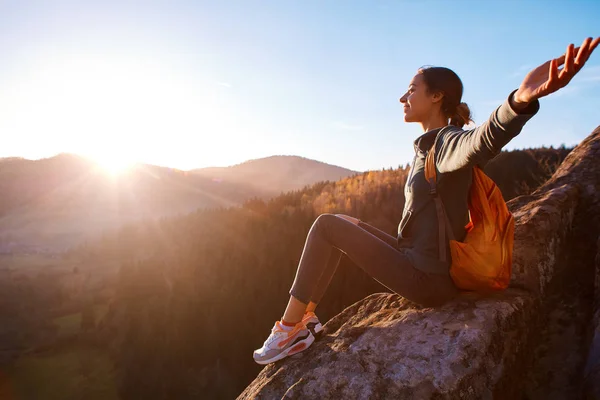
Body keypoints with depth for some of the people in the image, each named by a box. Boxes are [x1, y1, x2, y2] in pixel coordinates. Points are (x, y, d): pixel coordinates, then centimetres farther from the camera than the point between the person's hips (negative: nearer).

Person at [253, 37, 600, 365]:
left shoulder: (450, 141, -17)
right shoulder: (427, 147, 12)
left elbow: (484, 141, -43)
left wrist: (521, 100, -64)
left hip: (427, 279, -9)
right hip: (416, 261, 9)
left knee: (327, 225, -10)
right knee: (342, 222, 11)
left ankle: (289, 328, -2)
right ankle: (306, 316, 11)